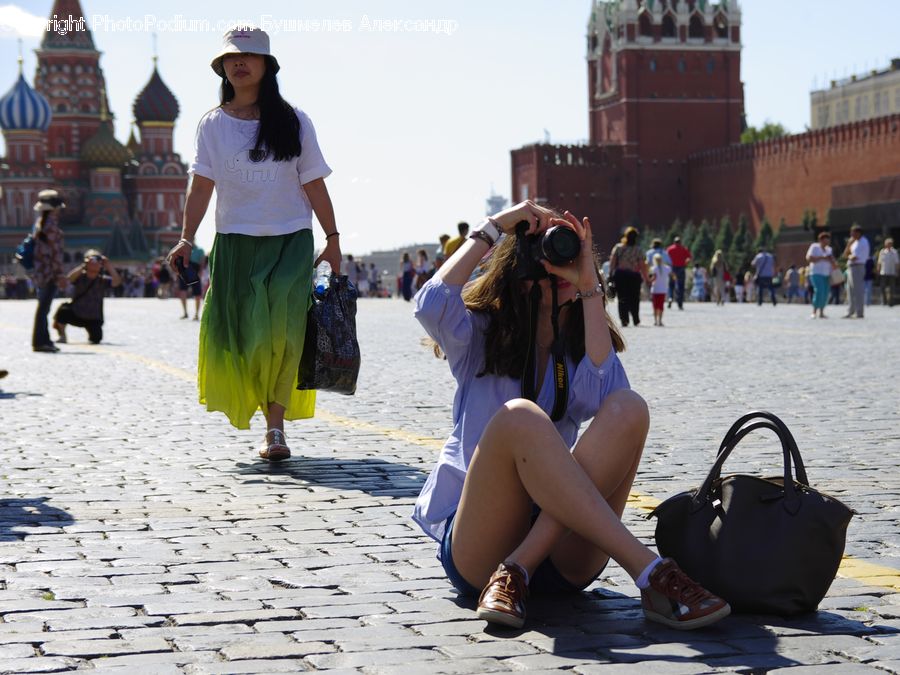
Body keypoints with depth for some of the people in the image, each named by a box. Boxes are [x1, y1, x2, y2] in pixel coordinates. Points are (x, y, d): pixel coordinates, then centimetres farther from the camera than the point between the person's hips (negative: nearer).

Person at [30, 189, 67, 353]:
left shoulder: (39, 223, 13)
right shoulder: (52, 225, -14)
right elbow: (56, 251, -16)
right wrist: (59, 274, -14)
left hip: (39, 270, 9)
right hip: (49, 272, -9)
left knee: (43, 306, 14)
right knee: (44, 306, -7)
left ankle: (44, 340, 19)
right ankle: (40, 341, -6)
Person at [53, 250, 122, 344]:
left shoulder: (103, 280, -5)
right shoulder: (80, 276, -6)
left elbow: (117, 282, -21)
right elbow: (70, 278, -28)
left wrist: (109, 266, -25)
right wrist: (83, 266, -34)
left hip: (93, 319, 1)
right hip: (75, 315, -1)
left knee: (96, 339, -16)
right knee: (63, 310, -31)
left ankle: (90, 331, 24)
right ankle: (62, 336, -5)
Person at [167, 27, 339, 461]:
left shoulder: (292, 121, 3)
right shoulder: (213, 124, 6)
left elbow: (314, 185, 5)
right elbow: (201, 185, 1)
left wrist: (332, 238, 2)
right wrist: (186, 239, -8)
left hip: (289, 242, -1)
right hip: (234, 242, 2)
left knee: (280, 335, -14)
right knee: (237, 337, -1)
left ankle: (275, 427, -8)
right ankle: (274, 423, 13)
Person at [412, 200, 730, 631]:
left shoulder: (584, 346, 14)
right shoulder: (480, 338, 9)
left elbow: (598, 394, -11)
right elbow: (432, 306, -15)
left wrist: (589, 288, -10)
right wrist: (492, 228, -4)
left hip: (563, 557, 2)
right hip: (478, 548, -2)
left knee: (626, 408, -21)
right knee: (519, 415, -31)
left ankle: (517, 571, -31)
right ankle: (650, 575, -39)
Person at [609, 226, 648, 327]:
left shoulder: (617, 247, 0)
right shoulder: (637, 249, -4)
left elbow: (612, 261, -4)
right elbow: (642, 265, -6)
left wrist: (611, 273, 1)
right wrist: (646, 278, 0)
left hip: (620, 275, 1)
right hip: (634, 275, -1)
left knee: (622, 298, 3)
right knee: (634, 299, 11)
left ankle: (624, 319, -9)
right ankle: (636, 320, 14)